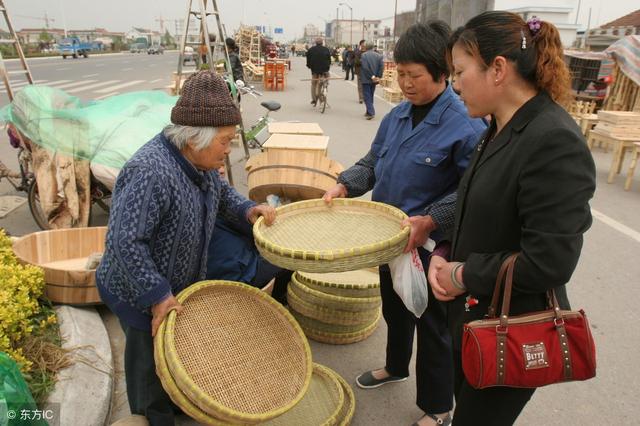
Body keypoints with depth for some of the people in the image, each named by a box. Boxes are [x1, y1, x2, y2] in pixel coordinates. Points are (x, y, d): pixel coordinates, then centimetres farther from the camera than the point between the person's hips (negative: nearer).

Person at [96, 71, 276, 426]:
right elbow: (124, 241, -34)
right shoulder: (150, 172, -34)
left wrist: (247, 210, -7)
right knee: (152, 362, 14)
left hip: (181, 283, 9)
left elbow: (220, 191, 12)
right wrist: (157, 296, -29)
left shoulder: (196, 159, -6)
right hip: (141, 294, -8)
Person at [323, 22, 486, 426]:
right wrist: (344, 185, -6)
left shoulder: (466, 126, -20)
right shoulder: (397, 115, 2)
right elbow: (372, 162, 10)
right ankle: (396, 366, 54)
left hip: (430, 246, -7)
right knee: (393, 307, 26)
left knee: (432, 324, 10)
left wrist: (430, 221, -28)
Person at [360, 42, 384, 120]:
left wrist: (372, 76, -13)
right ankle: (369, 111, 23)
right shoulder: (378, 55, 5)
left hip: (366, 79, -5)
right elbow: (382, 67, -4)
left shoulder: (363, 55, -8)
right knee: (370, 95, 17)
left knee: (367, 96, -2)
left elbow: (365, 67, -17)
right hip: (374, 80, 5)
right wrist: (378, 77, -3)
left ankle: (371, 112, -14)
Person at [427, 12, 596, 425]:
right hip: (474, 316, 8)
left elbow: (549, 262, -27)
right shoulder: (501, 131, 3)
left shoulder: (555, 142, -25)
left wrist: (465, 275, -17)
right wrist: (443, 254, -4)